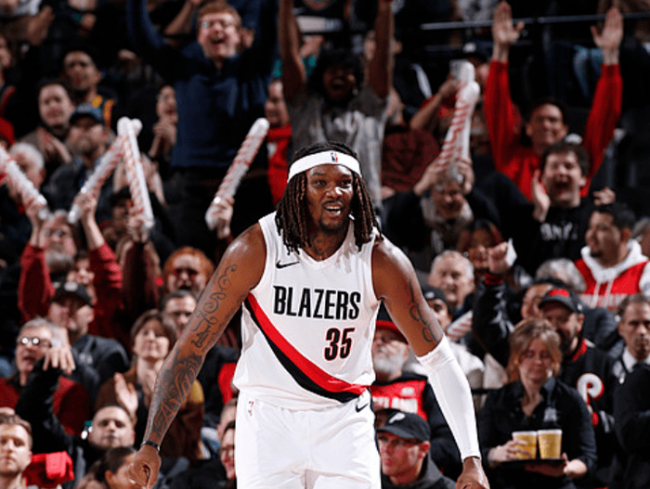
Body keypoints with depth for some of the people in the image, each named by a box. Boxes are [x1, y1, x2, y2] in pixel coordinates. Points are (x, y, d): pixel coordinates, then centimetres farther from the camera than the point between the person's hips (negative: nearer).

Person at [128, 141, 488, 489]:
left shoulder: (380, 260, -11)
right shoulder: (256, 250, -14)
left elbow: (439, 360, -6)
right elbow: (192, 347, -10)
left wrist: (471, 458, -14)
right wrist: (151, 442, -15)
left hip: (344, 422, 1)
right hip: (269, 420, -1)